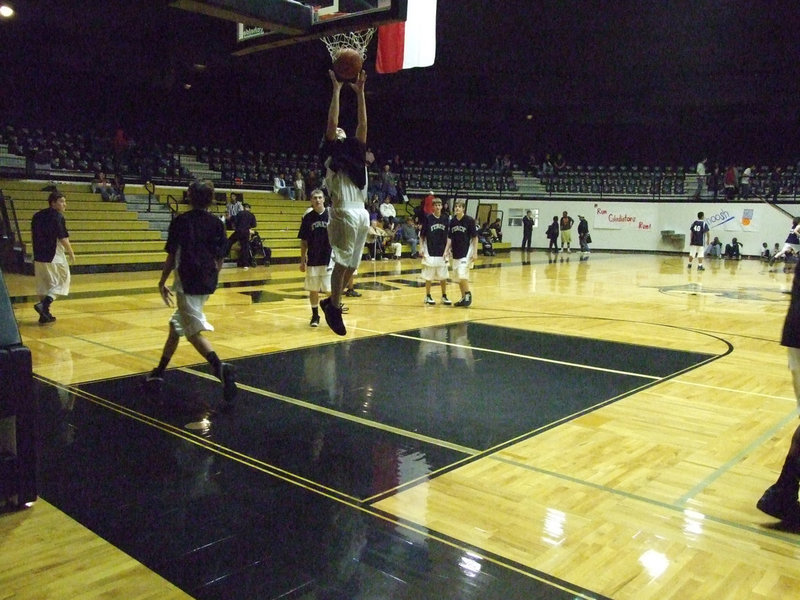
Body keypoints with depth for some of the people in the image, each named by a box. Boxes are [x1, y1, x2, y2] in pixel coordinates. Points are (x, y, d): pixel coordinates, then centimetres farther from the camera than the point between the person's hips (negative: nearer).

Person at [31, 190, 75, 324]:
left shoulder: (37, 216, 10)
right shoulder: (58, 217, -13)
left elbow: (32, 236, 16)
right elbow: (63, 239, -16)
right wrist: (71, 253, -4)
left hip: (39, 256, 7)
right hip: (54, 257, -7)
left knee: (43, 286, 15)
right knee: (61, 283, 7)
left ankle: (45, 314, 18)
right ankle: (44, 304, -10)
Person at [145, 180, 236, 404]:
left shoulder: (181, 221, -5)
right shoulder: (217, 223, 6)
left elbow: (171, 256, -5)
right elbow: (220, 259, 8)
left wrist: (162, 283, 6)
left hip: (187, 282, -6)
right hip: (207, 282, 6)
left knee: (195, 331, -7)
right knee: (176, 325, 21)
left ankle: (221, 368, -29)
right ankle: (159, 373, 31)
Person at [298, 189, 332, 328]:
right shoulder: (307, 217, 2)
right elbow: (303, 242, 7)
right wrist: (302, 261, 4)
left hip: (329, 259, -2)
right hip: (313, 260, 2)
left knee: (331, 290, -3)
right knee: (313, 290, 7)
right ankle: (315, 316, 21)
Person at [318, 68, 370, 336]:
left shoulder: (356, 153, 22)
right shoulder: (331, 154, 6)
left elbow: (363, 124, 17)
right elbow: (331, 122, -3)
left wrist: (360, 92, 14)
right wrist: (336, 89, -1)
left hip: (362, 213, 6)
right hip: (344, 213, -6)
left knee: (352, 264, 9)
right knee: (342, 262, -4)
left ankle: (332, 301, 23)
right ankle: (334, 306, 8)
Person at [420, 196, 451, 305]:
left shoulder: (445, 219, 4)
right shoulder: (427, 218, -3)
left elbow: (448, 237, 5)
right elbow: (422, 235, 1)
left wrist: (446, 250, -4)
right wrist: (421, 248, -9)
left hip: (442, 253, 3)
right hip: (430, 252, -3)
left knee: (443, 276, 7)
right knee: (429, 276, 4)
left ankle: (444, 296, 19)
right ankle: (428, 296, 16)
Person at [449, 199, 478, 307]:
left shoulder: (469, 220, -9)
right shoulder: (452, 221, 5)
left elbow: (475, 237, -6)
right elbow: (450, 238, 12)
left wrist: (475, 252, -11)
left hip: (466, 252, -6)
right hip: (456, 253, 6)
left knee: (462, 275, -16)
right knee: (458, 277, 9)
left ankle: (468, 294, 2)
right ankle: (463, 298, 19)